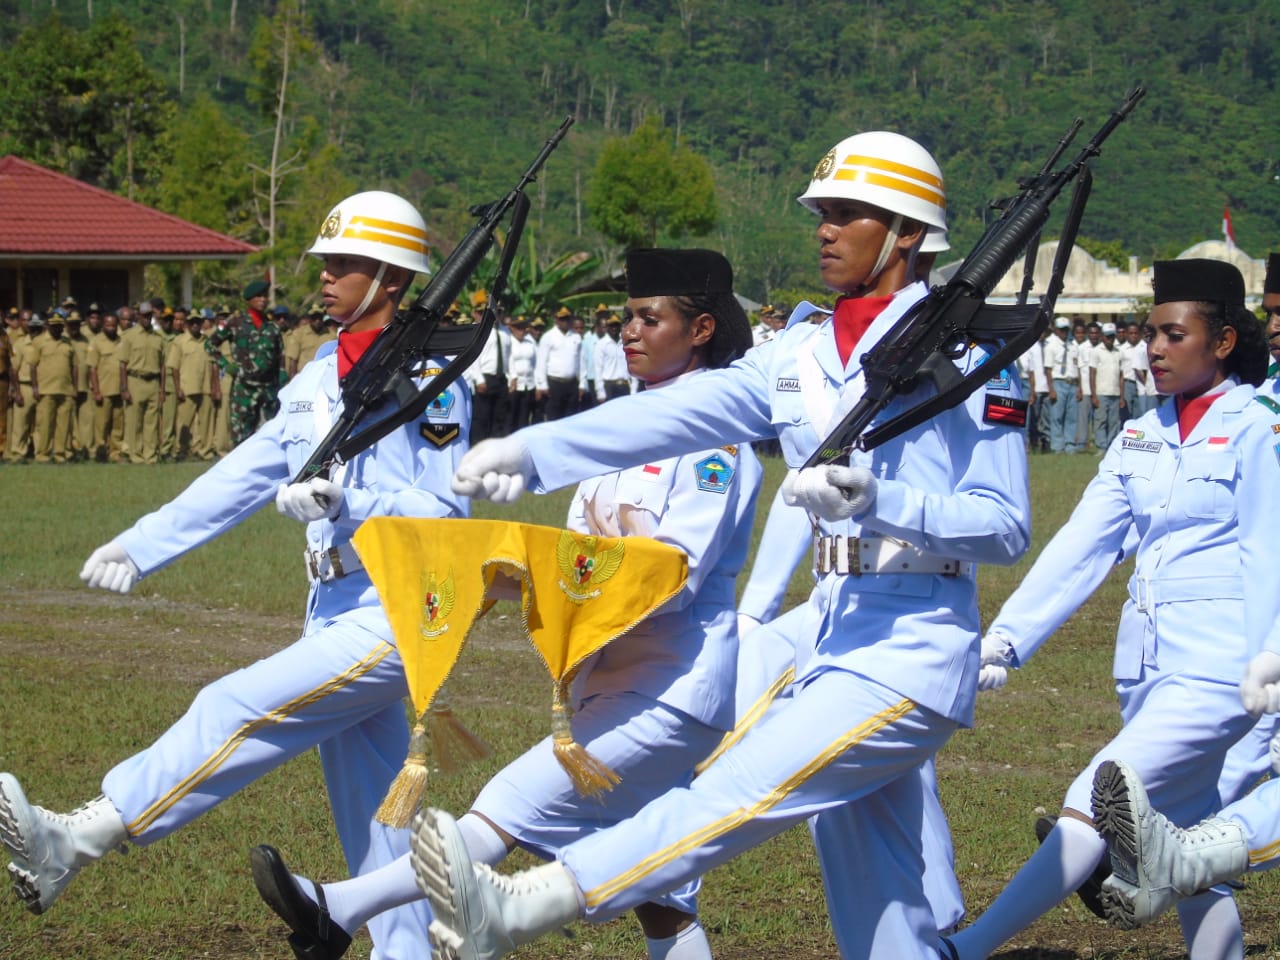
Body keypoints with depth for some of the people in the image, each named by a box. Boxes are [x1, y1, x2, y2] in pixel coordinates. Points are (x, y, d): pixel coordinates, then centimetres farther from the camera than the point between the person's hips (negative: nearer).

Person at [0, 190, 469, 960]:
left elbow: (447, 517, -15)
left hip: (396, 619, -9)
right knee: (373, 815, 10)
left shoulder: (429, 382, -10)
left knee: (240, 710, -19)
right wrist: (139, 548, 12)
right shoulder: (321, 377, 15)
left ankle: (76, 843, -22)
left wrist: (346, 504, -29)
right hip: (336, 615, 9)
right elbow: (244, 475, 16)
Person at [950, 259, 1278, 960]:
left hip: (1214, 672, -7)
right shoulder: (1140, 438, 13)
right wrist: (1007, 636, 1)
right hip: (1146, 667, 7)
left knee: (1092, 803, -15)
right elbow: (1081, 546, 10)